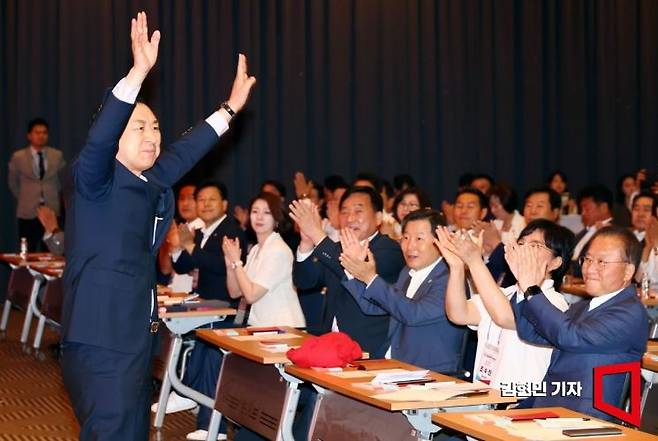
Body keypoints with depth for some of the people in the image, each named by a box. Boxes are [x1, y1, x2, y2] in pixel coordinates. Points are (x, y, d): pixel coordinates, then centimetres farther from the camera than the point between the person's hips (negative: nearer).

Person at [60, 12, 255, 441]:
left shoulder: (154, 181, 11)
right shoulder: (98, 180, -9)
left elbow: (187, 150, 26)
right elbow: (98, 139, -28)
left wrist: (231, 108, 28)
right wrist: (139, 72, -38)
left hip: (136, 335, 9)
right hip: (100, 341, -9)